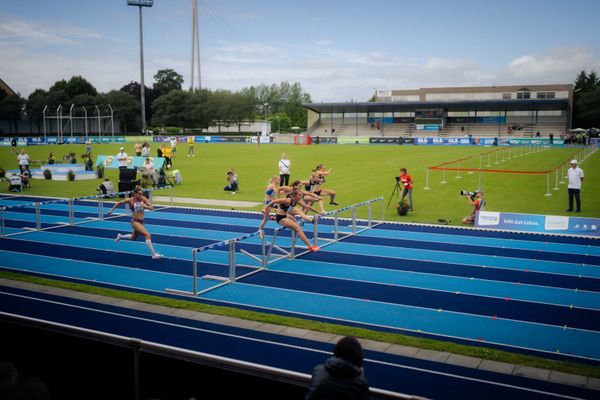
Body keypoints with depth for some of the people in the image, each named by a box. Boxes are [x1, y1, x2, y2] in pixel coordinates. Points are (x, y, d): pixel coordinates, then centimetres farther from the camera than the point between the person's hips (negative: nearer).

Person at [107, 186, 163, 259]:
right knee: (148, 235, -22)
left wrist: (144, 206, -26)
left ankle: (120, 236, 55)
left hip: (141, 221, 6)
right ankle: (154, 254, -19)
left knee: (133, 238, 27)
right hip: (135, 221, -6)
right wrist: (112, 209, 8)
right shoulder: (130, 200, -12)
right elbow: (119, 203, 3)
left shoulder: (143, 199, -4)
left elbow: (151, 207, -10)